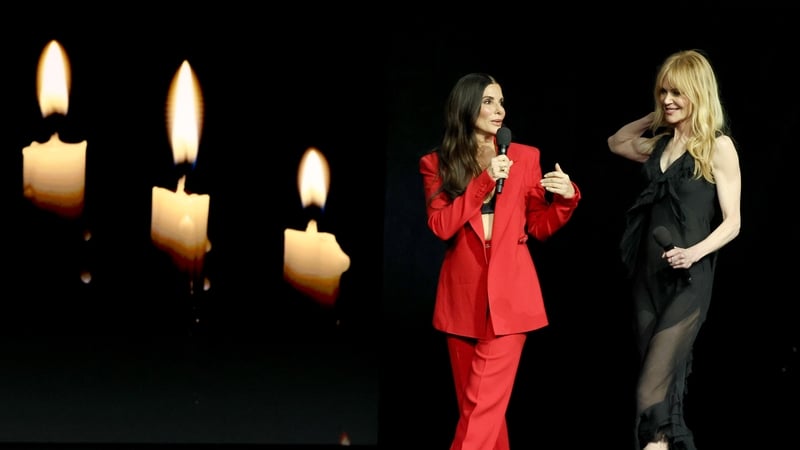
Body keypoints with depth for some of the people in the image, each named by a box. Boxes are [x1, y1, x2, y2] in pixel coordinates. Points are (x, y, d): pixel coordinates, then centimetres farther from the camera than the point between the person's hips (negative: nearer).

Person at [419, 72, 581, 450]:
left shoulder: (525, 157, 5)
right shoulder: (436, 163, 3)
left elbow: (539, 227, 9)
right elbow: (440, 226, -9)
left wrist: (566, 197, -9)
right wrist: (485, 182, -14)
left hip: (508, 294, -1)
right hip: (462, 295, 1)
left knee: (484, 404, -10)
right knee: (473, 404, 8)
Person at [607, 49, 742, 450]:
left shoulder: (718, 147, -6)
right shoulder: (660, 144, 13)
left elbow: (732, 222, -9)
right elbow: (615, 143, 33)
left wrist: (694, 252, -26)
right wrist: (654, 117, 17)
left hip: (688, 281, -7)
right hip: (648, 276, 7)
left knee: (652, 390, -15)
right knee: (666, 385, 9)